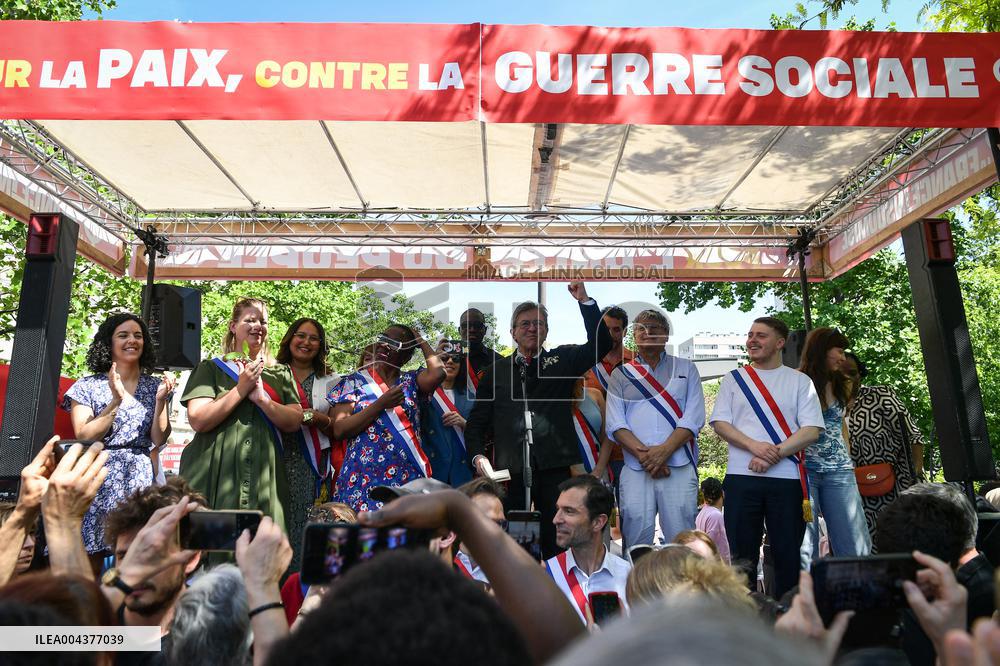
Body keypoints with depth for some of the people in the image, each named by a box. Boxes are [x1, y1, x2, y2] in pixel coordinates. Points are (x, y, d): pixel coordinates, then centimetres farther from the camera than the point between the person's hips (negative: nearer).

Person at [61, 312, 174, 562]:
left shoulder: (154, 386, 9)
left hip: (140, 479, 1)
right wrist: (116, 401, -15)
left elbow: (159, 440, 3)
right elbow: (83, 437, -5)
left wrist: (161, 401, -12)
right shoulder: (87, 386, 4)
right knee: (93, 557, -3)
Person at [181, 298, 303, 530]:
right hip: (214, 480, -2)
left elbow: (295, 422, 4)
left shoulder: (281, 373, 17)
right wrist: (241, 389, -9)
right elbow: (198, 420, -5)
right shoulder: (211, 368, 9)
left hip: (265, 483, 2)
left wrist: (262, 398, -10)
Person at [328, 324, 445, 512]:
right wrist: (381, 405, -13)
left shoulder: (411, 380, 10)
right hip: (363, 480, -1)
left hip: (407, 478, 1)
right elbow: (339, 430, -5)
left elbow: (437, 373, -12)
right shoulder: (353, 382, 6)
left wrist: (421, 342, 3)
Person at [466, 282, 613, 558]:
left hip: (554, 466, 0)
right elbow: (477, 421, 12)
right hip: (510, 470, 1)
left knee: (557, 541, 4)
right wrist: (478, 456, -4)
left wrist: (585, 301, -10)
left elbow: (600, 345, -3)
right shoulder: (496, 372, 12)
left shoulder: (562, 359, 11)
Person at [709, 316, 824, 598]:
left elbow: (812, 430, 0)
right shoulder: (733, 379, 13)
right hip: (741, 477, 1)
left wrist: (774, 454, -13)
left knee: (788, 553, 2)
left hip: (787, 478, 0)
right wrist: (755, 446, -13)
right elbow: (720, 423, 4)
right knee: (742, 553, 3)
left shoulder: (800, 381, 10)